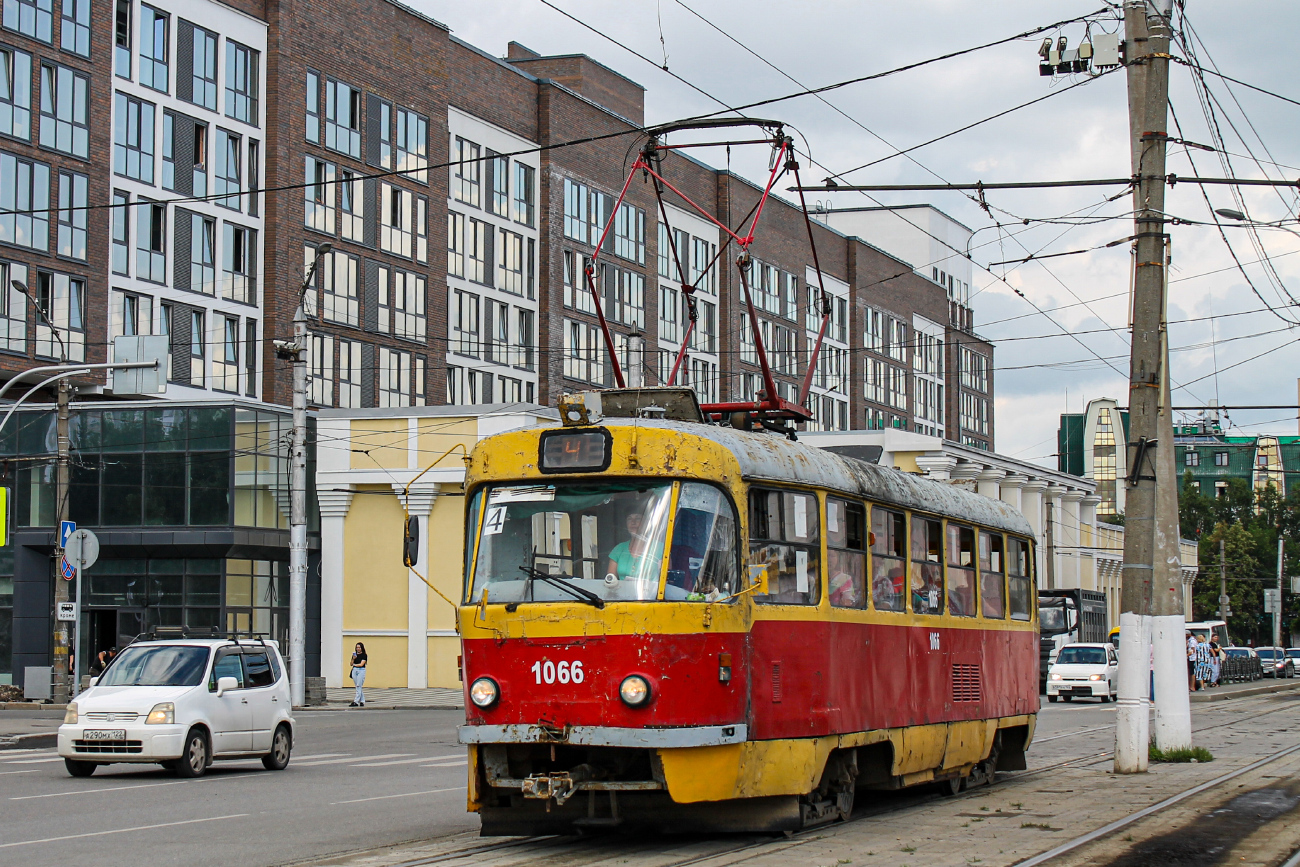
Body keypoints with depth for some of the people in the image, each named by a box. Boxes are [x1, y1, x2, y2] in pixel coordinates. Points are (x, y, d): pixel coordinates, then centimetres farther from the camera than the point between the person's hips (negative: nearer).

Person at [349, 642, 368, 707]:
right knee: (358, 687, 6)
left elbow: (361, 664, -11)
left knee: (358, 687, -9)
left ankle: (356, 702, -14)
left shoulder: (364, 655, -3)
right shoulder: (355, 654, 13)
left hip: (361, 670, -6)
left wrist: (354, 664, 2)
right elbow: (351, 664, 8)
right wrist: (353, 659, -10)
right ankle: (362, 701, 12)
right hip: (354, 670, 6)